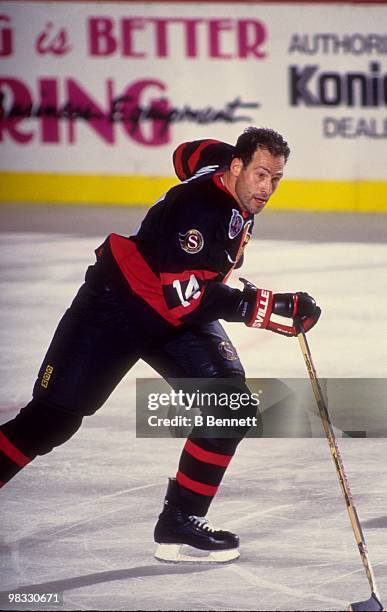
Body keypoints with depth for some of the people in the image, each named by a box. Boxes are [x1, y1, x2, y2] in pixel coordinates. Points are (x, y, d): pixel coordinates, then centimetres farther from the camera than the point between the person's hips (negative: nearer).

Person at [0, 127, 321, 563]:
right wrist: (271, 306, -39)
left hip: (182, 316, 8)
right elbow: (185, 295, -37)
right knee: (52, 419, -8)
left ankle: (180, 525, -3)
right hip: (116, 307, -8)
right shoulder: (199, 206, -31)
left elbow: (192, 153, 19)